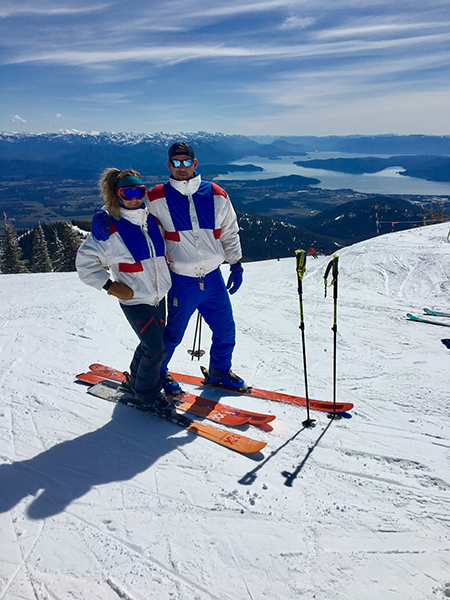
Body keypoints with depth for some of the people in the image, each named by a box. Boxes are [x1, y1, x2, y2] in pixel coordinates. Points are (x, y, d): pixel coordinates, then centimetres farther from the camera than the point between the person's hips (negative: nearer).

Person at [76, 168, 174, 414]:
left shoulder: (152, 219, 3)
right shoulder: (109, 228, -16)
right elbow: (85, 261, -11)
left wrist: (167, 275, 12)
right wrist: (110, 286, -16)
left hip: (159, 295, 7)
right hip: (134, 299, -6)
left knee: (152, 342, 18)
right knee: (156, 349, -6)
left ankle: (138, 380, 43)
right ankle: (145, 396, 18)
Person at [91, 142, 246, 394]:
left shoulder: (217, 195, 0)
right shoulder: (156, 198, -8)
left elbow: (230, 233, 10)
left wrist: (236, 265, 10)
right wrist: (101, 215, -19)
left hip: (214, 278, 3)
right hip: (181, 281, -3)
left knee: (226, 331, 15)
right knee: (173, 335, 12)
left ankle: (220, 370, 42)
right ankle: (157, 371, 40)